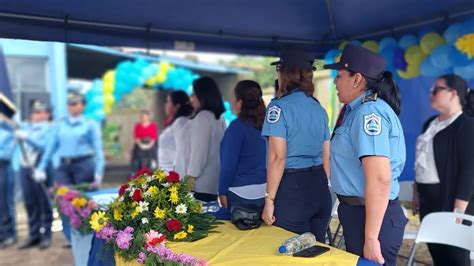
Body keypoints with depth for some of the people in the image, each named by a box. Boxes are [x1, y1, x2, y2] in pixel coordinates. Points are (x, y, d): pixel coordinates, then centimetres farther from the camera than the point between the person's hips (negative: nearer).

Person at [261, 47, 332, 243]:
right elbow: (326, 157, 15)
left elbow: (278, 157, -17)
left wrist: (269, 199, -12)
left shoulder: (279, 107, -10)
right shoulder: (319, 108, 11)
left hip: (291, 189, -7)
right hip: (319, 188, 7)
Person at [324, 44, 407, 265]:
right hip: (357, 211, 10)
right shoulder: (358, 110, 10)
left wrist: (371, 238, -26)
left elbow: (380, 179, -28)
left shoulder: (369, 112, -21)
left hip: (372, 216, -10)